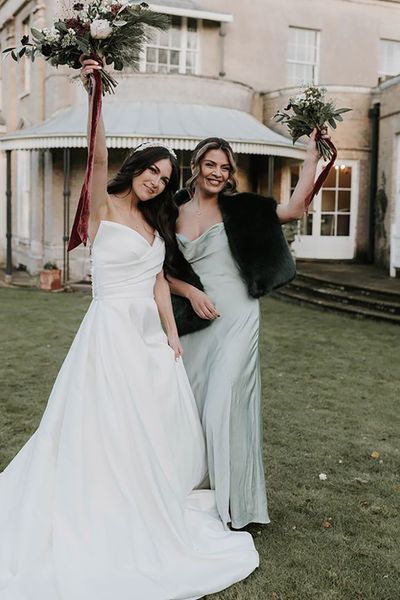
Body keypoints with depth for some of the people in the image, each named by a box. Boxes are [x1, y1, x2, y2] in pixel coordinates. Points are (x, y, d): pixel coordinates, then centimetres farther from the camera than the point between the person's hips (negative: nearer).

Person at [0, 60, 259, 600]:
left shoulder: (154, 223, 15)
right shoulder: (104, 208, -6)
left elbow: (158, 282, 14)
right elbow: (98, 156, -24)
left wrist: (172, 338, 9)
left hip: (150, 333, 8)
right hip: (112, 328, -8)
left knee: (157, 422, 13)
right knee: (116, 428, 0)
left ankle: (152, 506, 31)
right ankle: (118, 520, 16)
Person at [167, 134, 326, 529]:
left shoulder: (238, 208, -1)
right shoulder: (174, 214, 7)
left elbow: (294, 208, -10)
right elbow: (163, 274, 10)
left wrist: (311, 157, -10)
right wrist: (191, 292, -7)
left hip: (236, 319, -4)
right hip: (197, 324, 4)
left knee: (223, 407, -7)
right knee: (191, 405, 11)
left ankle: (233, 504, 9)